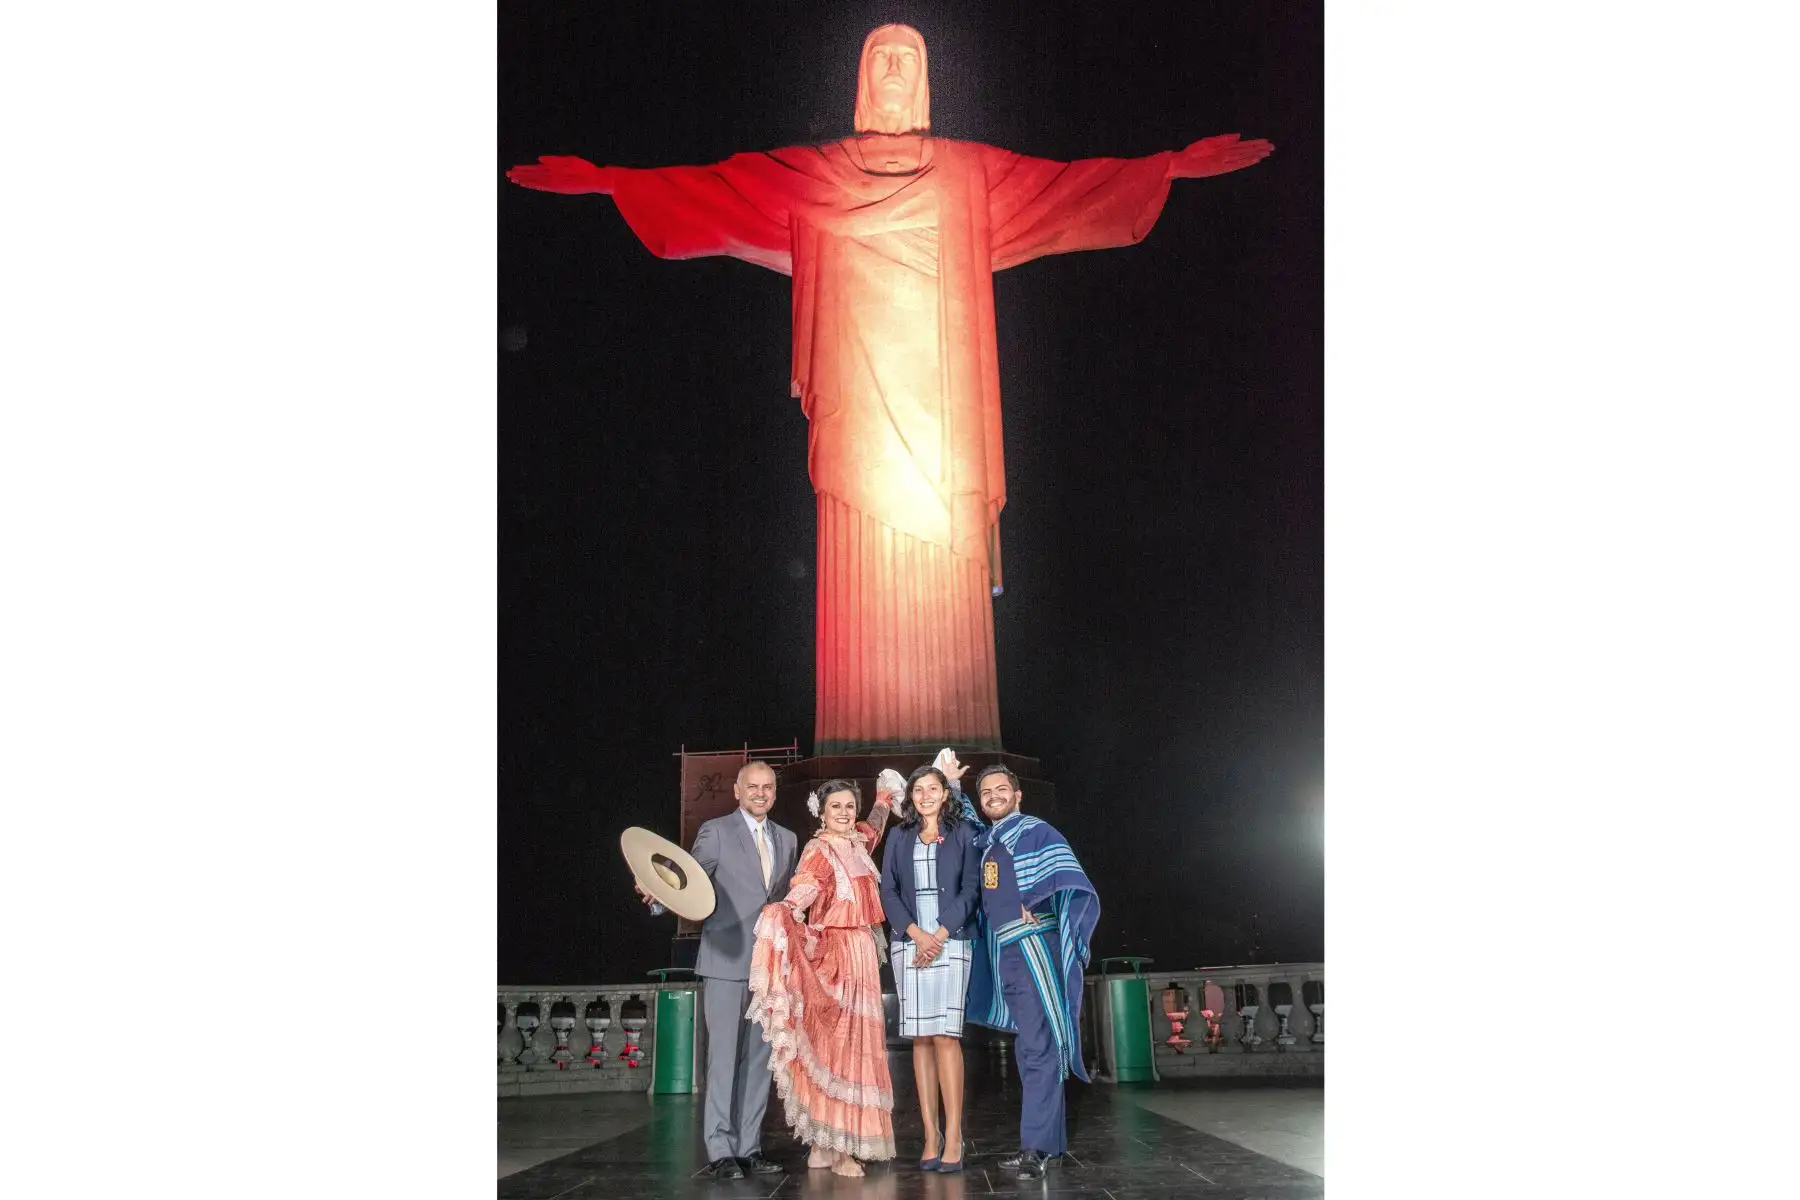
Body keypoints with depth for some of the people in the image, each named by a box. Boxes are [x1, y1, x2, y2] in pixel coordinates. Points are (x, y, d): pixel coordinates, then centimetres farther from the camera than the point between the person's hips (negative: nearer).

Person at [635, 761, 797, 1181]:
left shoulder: (787, 839, 15)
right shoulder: (715, 831, 0)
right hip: (727, 959, -5)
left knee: (759, 1056, 8)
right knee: (723, 1055, -4)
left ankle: (749, 1147, 15)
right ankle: (721, 1151, 3)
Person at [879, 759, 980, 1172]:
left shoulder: (962, 833, 8)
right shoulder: (899, 837, 15)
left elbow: (970, 889, 1)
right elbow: (888, 891, 8)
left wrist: (941, 934, -9)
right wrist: (915, 932, -7)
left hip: (951, 941, -3)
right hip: (909, 943, 3)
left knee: (945, 1035, -11)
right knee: (920, 1038, 1)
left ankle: (952, 1138, -11)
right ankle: (930, 1137, 2)